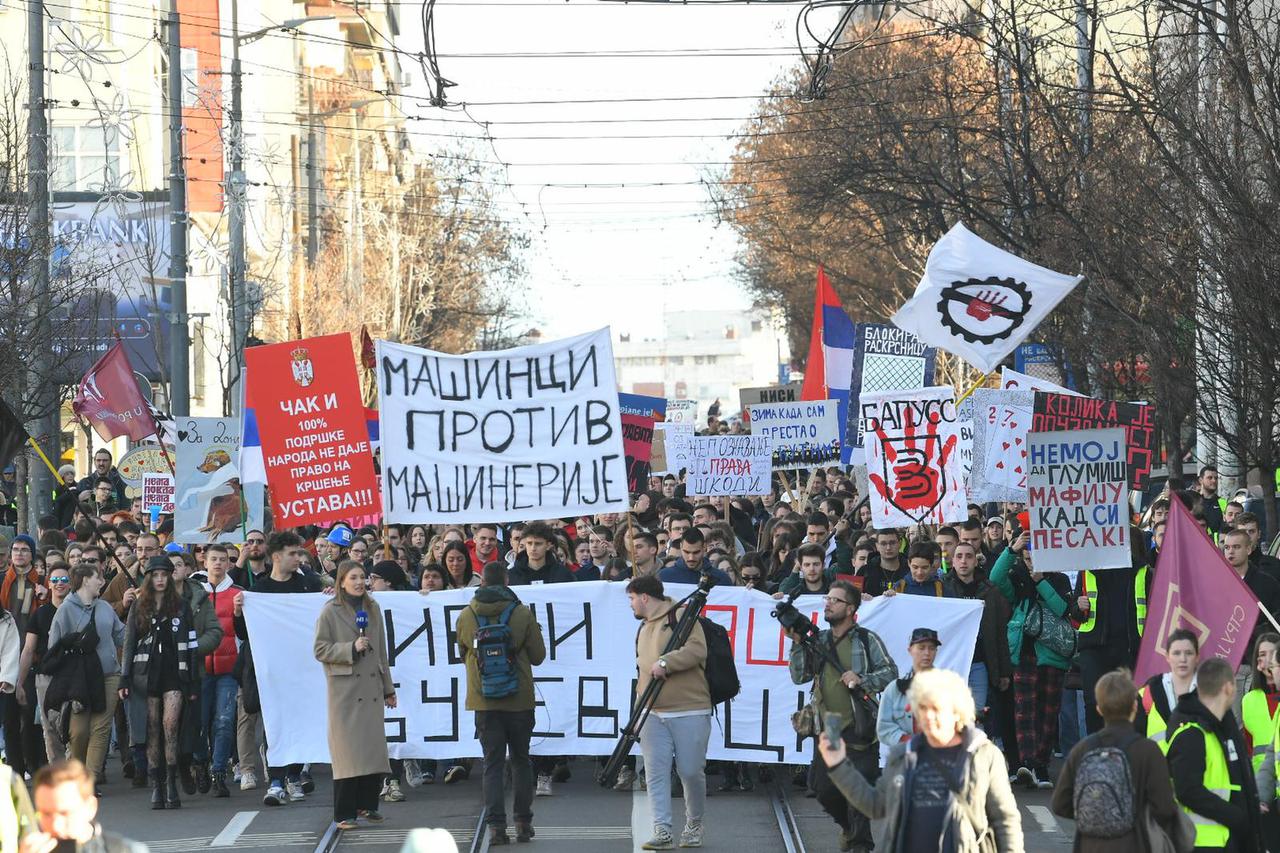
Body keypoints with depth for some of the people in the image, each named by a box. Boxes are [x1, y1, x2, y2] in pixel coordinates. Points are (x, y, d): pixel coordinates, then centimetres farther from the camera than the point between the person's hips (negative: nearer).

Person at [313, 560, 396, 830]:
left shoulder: (372, 608, 12)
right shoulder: (330, 611, -3)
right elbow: (321, 650, -6)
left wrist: (388, 688, 17)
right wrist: (351, 648, -17)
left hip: (371, 687, 5)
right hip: (343, 689, -5)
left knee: (374, 747, 4)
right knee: (348, 752, -7)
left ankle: (367, 804, 16)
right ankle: (344, 814, -4)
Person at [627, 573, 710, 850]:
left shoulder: (680, 616, -5)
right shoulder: (643, 629, 21)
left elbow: (697, 650, -19)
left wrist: (665, 662, -24)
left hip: (690, 712, -7)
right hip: (653, 714, 7)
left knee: (690, 771, -1)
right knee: (656, 772, -5)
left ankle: (694, 825, 20)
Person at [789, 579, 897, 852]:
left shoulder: (867, 640, 0)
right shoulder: (818, 640, 12)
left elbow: (891, 673, -2)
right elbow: (800, 676, 6)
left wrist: (862, 680, -17)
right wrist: (798, 644, -6)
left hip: (859, 729, -4)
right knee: (824, 790, 7)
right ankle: (848, 826, 32)